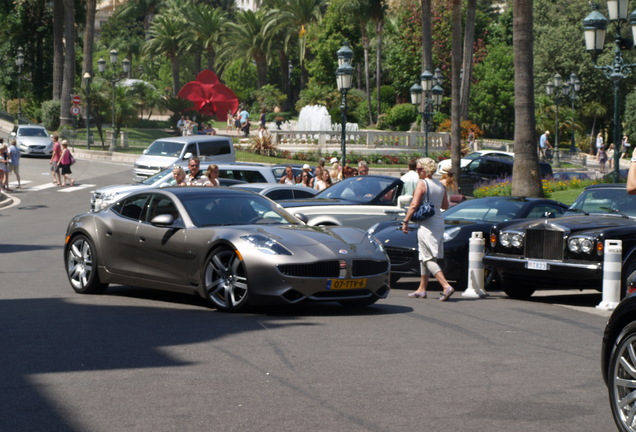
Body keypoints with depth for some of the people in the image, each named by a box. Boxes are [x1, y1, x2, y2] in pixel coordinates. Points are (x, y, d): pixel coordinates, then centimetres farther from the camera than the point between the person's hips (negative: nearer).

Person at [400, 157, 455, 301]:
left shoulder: (422, 183, -11)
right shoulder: (440, 185, 9)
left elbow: (414, 205, -16)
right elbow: (445, 205, 17)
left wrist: (405, 221, -10)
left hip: (426, 223, -8)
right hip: (439, 222, 8)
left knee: (428, 258, -8)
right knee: (424, 257, 17)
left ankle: (446, 286, -22)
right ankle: (421, 289, 21)